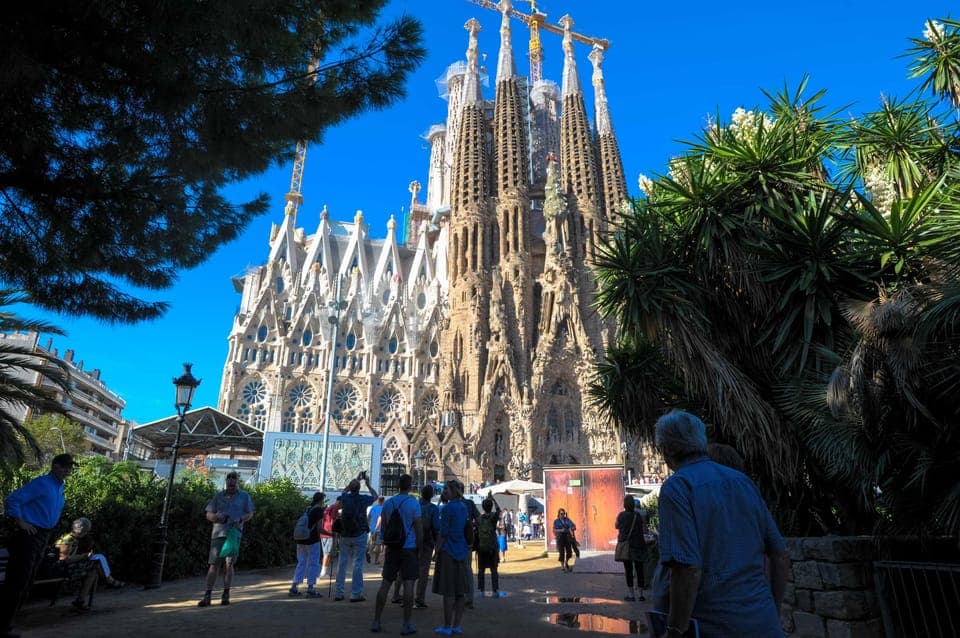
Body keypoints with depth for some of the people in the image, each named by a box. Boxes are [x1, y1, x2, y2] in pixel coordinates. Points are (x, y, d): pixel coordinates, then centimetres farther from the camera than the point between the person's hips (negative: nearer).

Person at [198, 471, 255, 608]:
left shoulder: (244, 496, 9)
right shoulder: (218, 496, 10)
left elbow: (250, 513, 11)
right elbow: (208, 515, 10)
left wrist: (240, 519, -9)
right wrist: (218, 517, -11)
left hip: (234, 533, -1)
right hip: (218, 533, 1)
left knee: (229, 564, -2)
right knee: (213, 564, -1)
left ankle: (226, 595, 9)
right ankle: (207, 596, 3)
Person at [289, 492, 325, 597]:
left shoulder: (308, 509, 14)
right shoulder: (319, 510, -8)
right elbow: (319, 528, -12)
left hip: (301, 540, 7)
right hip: (312, 540, -7)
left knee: (301, 563, 15)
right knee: (313, 564, 2)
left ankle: (294, 588, 16)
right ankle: (311, 589, 3)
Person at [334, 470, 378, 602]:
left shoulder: (345, 497, -1)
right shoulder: (363, 499, -8)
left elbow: (345, 490, 24)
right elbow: (375, 496, 14)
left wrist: (356, 479, 31)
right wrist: (368, 484, 22)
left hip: (345, 535, 3)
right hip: (359, 536, -3)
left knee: (342, 563, 12)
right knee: (358, 564, 0)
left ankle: (338, 592, 16)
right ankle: (355, 594, -1)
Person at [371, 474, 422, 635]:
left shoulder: (388, 503, 5)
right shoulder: (413, 502, -9)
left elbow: (383, 527, 11)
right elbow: (419, 527, -10)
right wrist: (419, 547, 0)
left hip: (392, 548, 4)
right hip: (409, 548, -4)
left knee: (385, 584, 11)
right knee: (408, 585, 0)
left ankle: (376, 622, 16)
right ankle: (406, 625, 2)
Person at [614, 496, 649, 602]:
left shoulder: (621, 515, -5)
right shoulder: (639, 515, -3)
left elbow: (616, 526, 11)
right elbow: (644, 531, -1)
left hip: (626, 545, -1)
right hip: (639, 545, 2)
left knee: (628, 570, 3)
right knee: (639, 570, 9)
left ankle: (631, 594, 2)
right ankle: (640, 594, 13)